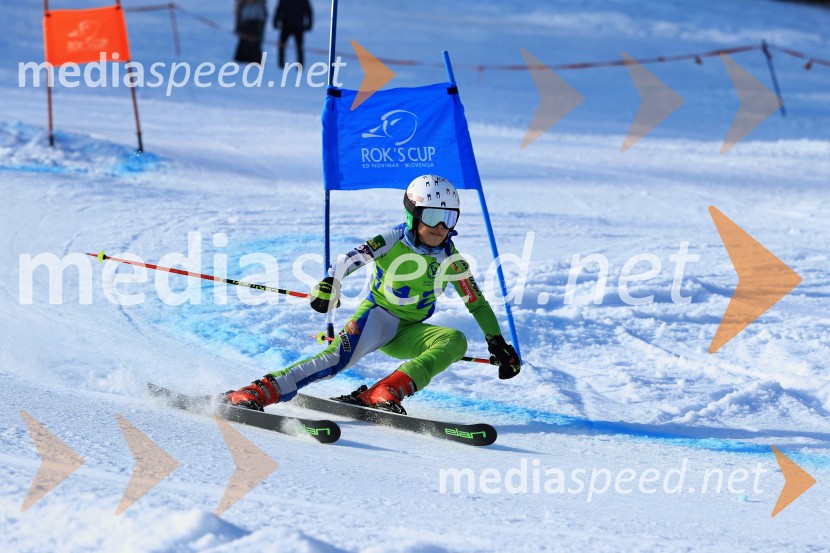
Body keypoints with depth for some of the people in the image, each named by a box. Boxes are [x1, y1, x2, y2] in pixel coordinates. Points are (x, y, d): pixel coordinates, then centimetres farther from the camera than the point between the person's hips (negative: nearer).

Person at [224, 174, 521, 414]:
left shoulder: (451, 261, 0)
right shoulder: (394, 240, -9)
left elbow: (478, 304, 8)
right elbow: (348, 260, -14)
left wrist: (498, 345, 4)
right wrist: (328, 285, -33)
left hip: (409, 333, 4)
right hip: (378, 315, -4)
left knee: (455, 341, -25)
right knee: (339, 356, -31)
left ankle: (383, 393, -38)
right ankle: (255, 392, -39)